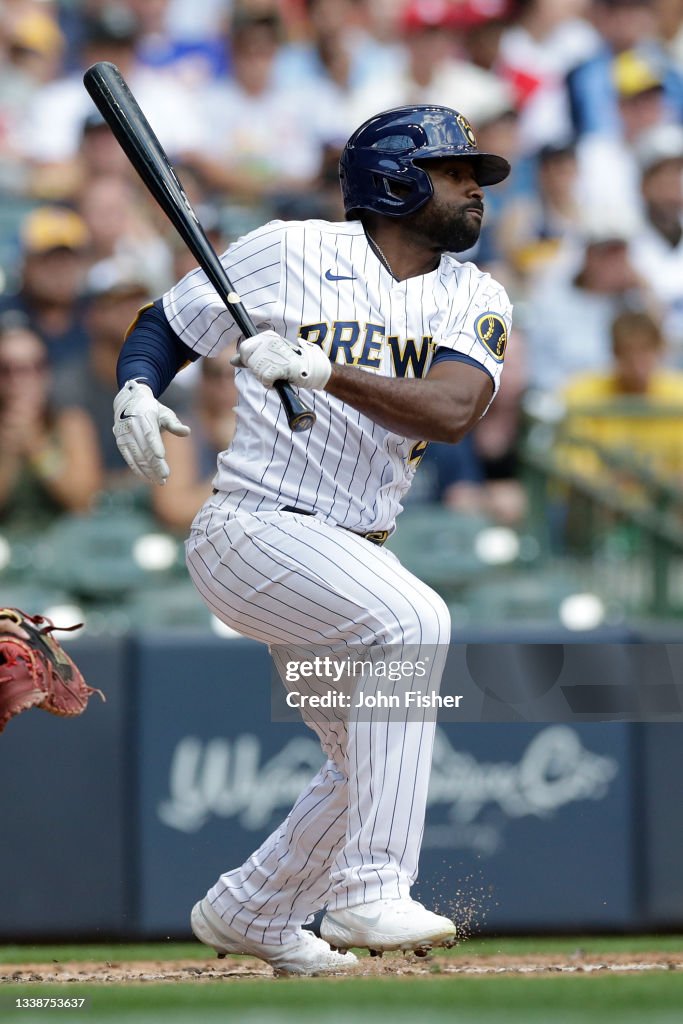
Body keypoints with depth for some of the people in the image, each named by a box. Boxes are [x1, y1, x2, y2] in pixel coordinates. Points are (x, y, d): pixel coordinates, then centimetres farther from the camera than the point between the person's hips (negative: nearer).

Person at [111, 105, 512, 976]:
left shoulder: (474, 301, 6)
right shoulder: (289, 253, -3)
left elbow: (450, 412, -14)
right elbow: (166, 324, 7)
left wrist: (325, 371, -27)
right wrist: (136, 391, -14)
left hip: (354, 556, 7)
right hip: (250, 529, -7)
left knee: (374, 765, 15)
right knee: (413, 621, -31)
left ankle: (246, 912, 39)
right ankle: (369, 890, -32)